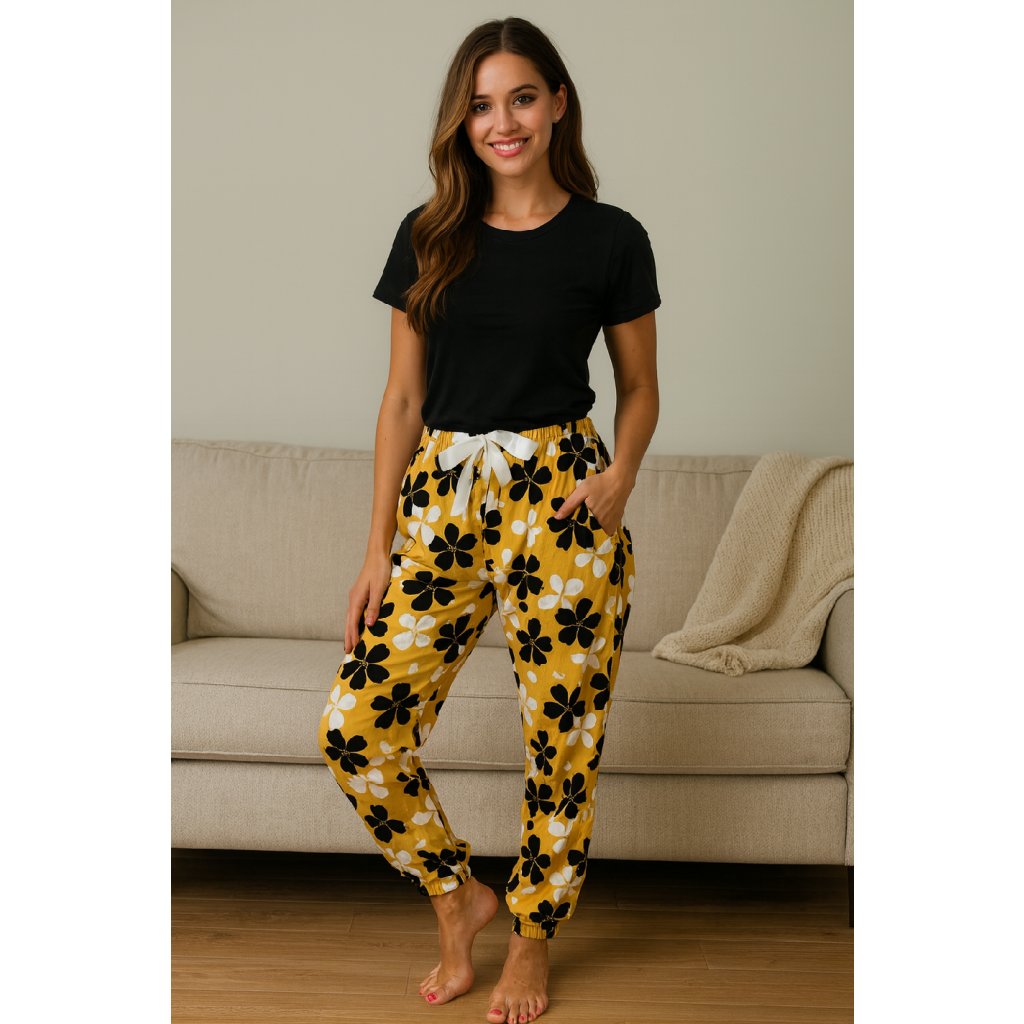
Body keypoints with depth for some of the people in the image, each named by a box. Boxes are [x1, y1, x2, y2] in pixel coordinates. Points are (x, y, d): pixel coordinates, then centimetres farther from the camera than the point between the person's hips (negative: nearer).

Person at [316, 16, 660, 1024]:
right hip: (443, 495, 3)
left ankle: (532, 935, 29)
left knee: (561, 739, 3)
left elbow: (639, 387, 11)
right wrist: (378, 547, 5)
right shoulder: (428, 237, 8)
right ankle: (458, 895, 21)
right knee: (355, 726, -4)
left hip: (559, 498, -2)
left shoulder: (609, 239, 2)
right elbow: (403, 396, 8)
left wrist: (622, 470, -10)